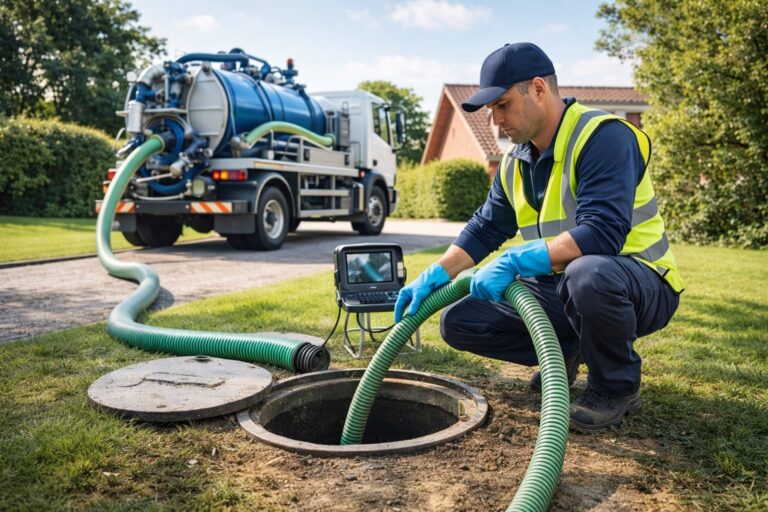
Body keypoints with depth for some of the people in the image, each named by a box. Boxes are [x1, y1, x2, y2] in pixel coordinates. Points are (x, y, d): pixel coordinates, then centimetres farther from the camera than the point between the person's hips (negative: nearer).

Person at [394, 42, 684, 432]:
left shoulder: (602, 136, -20)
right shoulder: (515, 161, 6)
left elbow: (602, 233, -32)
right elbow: (485, 228, 9)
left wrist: (515, 262, -35)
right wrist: (435, 276, -5)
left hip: (639, 285, -6)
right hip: (561, 288, 7)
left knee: (588, 273, -43)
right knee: (458, 322, -5)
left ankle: (618, 386, -12)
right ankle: (563, 351, 14)